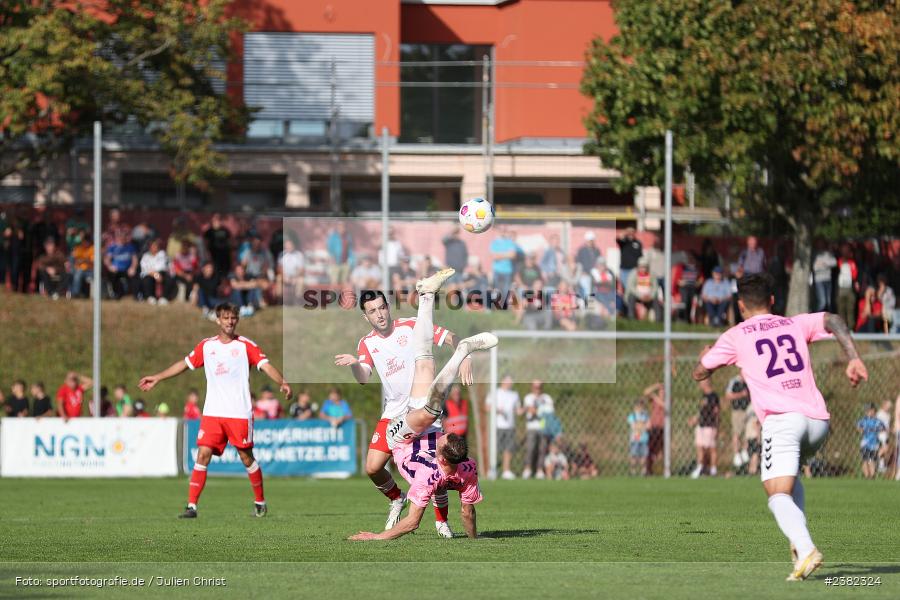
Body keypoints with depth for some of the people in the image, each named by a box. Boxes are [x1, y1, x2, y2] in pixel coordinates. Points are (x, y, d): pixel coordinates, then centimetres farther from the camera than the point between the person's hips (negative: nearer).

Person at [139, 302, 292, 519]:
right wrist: (157, 378, 23)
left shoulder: (246, 345, -2)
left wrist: (282, 383, -30)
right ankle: (191, 505, -8)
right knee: (203, 454, -7)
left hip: (239, 413, -3)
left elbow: (266, 366, -12)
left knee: (246, 457, 3)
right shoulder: (206, 346, 9)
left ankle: (260, 503, 22)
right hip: (212, 412, 3)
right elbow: (185, 364, 20)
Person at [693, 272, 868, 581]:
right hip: (818, 419, 5)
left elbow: (699, 374, 25)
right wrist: (853, 359, -5)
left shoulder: (735, 336, 14)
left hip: (782, 419, -5)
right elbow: (833, 320, 3)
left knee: (778, 495, -12)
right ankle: (800, 541, 11)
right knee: (789, 476, 30)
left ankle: (806, 550, -37)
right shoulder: (796, 324, 22)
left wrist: (706, 356, 48)